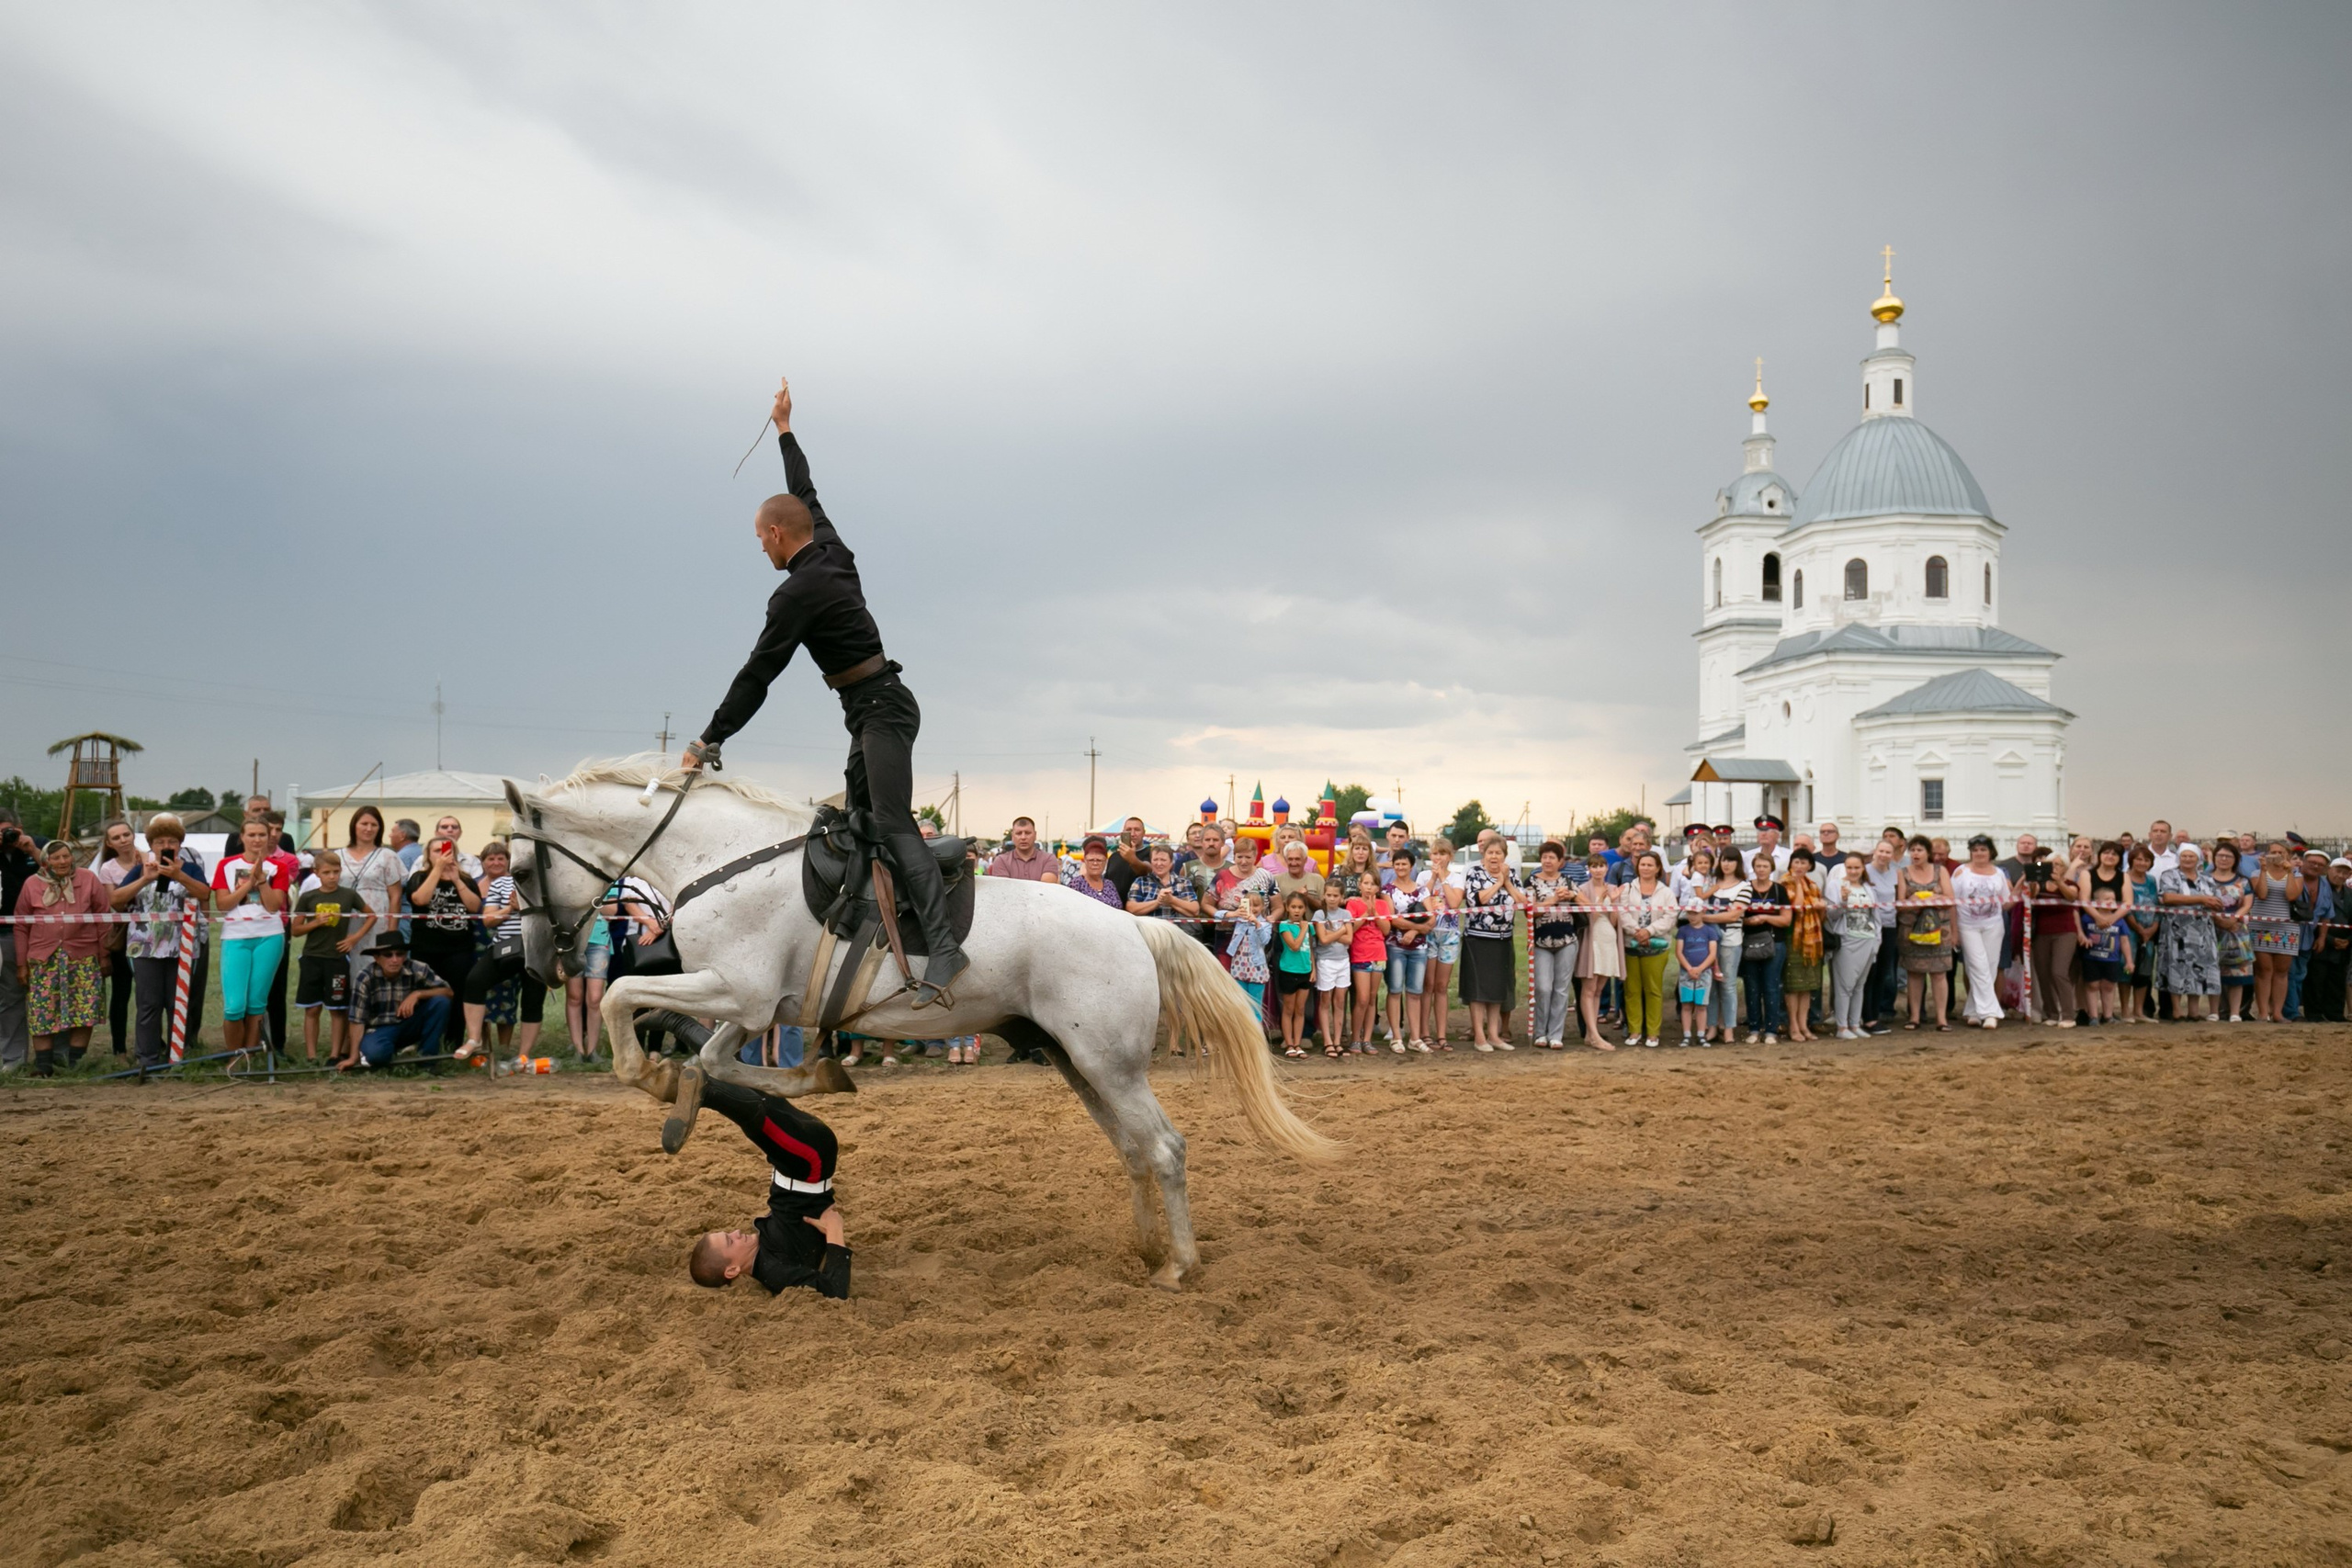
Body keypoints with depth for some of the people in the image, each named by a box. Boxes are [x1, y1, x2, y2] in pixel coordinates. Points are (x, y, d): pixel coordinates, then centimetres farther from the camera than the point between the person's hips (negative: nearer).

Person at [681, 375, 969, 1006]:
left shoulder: (797, 592, -14)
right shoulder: (832, 551, 11)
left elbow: (757, 676, -13)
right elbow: (806, 493, 30)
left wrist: (709, 741, -6)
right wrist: (784, 429, 43)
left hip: (880, 710, -10)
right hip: (878, 707, 10)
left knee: (891, 820, -23)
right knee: (858, 826, 12)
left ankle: (943, 946, -36)